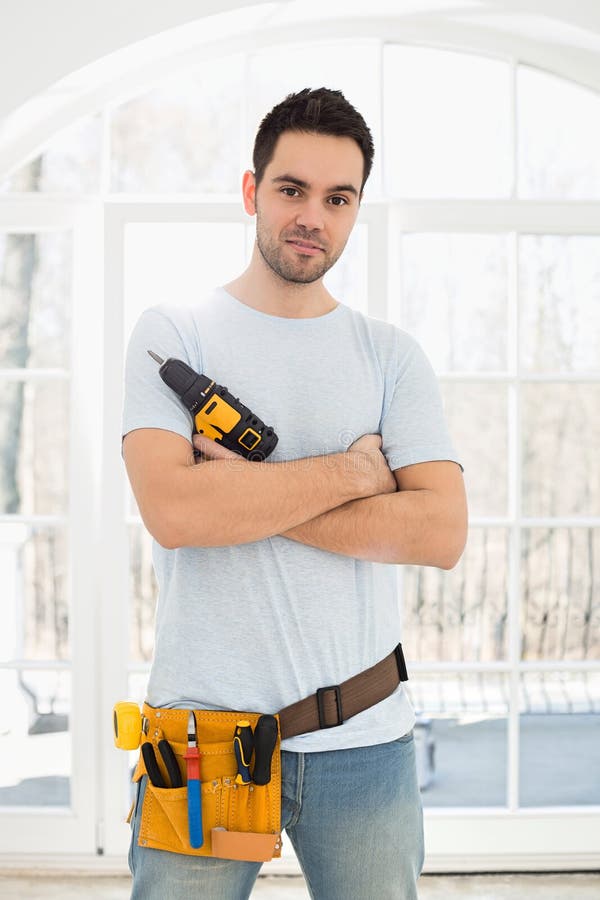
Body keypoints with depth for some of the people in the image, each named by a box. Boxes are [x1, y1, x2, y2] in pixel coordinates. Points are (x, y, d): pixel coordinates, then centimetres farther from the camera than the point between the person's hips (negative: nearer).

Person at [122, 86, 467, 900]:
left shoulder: (391, 356, 6)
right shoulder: (172, 333, 1)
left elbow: (442, 532, -7)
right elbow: (172, 510, -15)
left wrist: (242, 498, -12)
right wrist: (350, 472, -9)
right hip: (203, 726, -2)